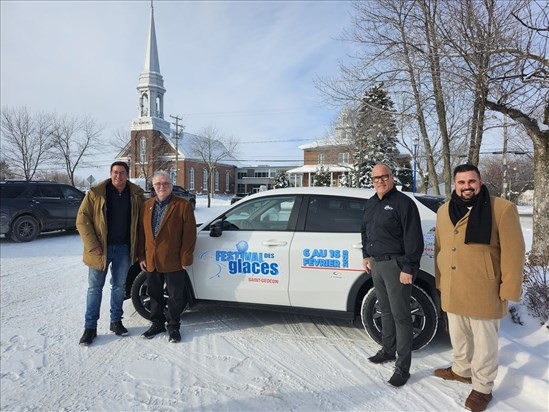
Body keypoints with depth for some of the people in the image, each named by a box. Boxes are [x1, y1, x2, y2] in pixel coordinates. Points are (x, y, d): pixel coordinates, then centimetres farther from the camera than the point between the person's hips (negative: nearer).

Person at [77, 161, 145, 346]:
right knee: (95, 287, 6)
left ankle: (116, 321, 28)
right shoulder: (95, 193, -6)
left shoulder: (136, 194, 1)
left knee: (119, 286, 13)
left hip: (123, 248, 2)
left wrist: (138, 246, 0)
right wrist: (92, 245, -14)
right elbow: (82, 220, -7)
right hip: (101, 248, -2)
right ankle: (90, 327, 17)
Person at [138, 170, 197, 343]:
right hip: (151, 261, 5)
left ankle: (173, 326, 24)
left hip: (173, 262, -4)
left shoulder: (183, 205, -7)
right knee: (155, 294, 17)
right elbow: (141, 233, 11)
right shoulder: (147, 206, 9)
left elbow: (189, 234, -9)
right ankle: (157, 323, 34)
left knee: (175, 296, 7)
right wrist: (142, 256, 6)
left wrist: (185, 259, -12)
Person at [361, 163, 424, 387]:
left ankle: (402, 367, 8)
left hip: (395, 265, -8)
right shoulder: (371, 203, 13)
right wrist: (366, 255, 18)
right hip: (376, 264, 8)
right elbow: (365, 231, 24)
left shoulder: (403, 202, -13)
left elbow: (414, 239, -16)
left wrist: (408, 268, -19)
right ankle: (388, 350, 35)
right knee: (385, 310, 19)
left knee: (400, 315, -1)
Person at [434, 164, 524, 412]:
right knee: (458, 336, 22)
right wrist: (440, 282, 13)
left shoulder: (502, 209, -11)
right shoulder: (444, 211, 6)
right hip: (452, 292, 5)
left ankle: (482, 388, 27)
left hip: (483, 293, -5)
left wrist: (509, 290, -13)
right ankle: (461, 370, 44)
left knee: (483, 342, 10)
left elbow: (513, 252, -11)